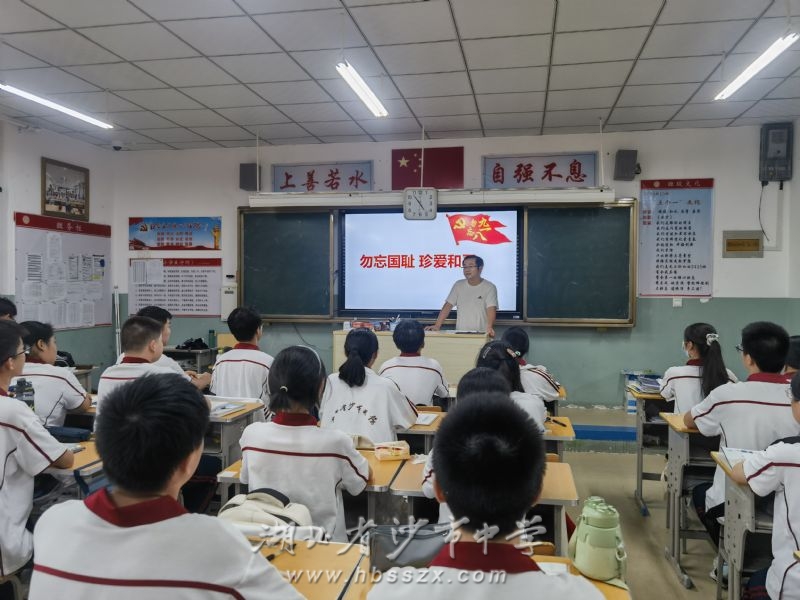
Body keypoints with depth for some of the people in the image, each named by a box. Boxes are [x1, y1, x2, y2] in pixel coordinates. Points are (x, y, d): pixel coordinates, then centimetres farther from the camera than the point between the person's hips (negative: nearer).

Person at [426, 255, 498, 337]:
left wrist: (489, 327, -31)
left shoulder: (489, 287, -2)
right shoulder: (458, 285, 9)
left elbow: (491, 309, -14)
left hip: (481, 334, -2)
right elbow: (448, 306, 5)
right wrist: (437, 325, -6)